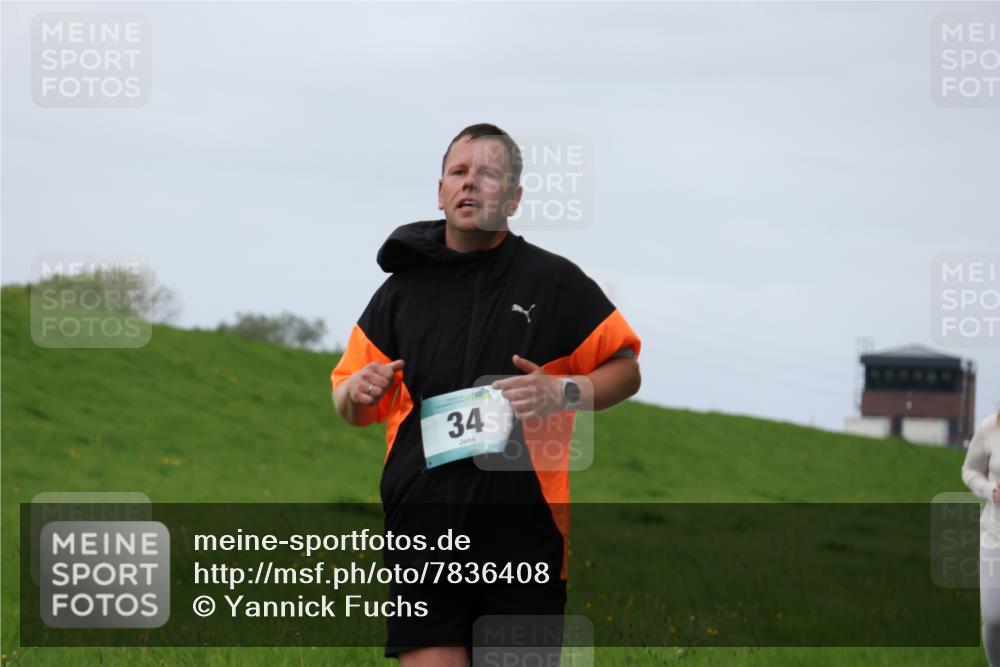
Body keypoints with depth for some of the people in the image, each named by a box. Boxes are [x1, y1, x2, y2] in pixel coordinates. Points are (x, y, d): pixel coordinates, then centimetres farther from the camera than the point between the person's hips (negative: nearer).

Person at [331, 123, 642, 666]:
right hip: (423, 529, 2)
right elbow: (350, 408, 21)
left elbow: (626, 371, 11)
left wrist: (563, 392, -9)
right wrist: (357, 392, -3)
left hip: (524, 534, -1)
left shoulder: (555, 282, 6)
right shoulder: (402, 288, 13)